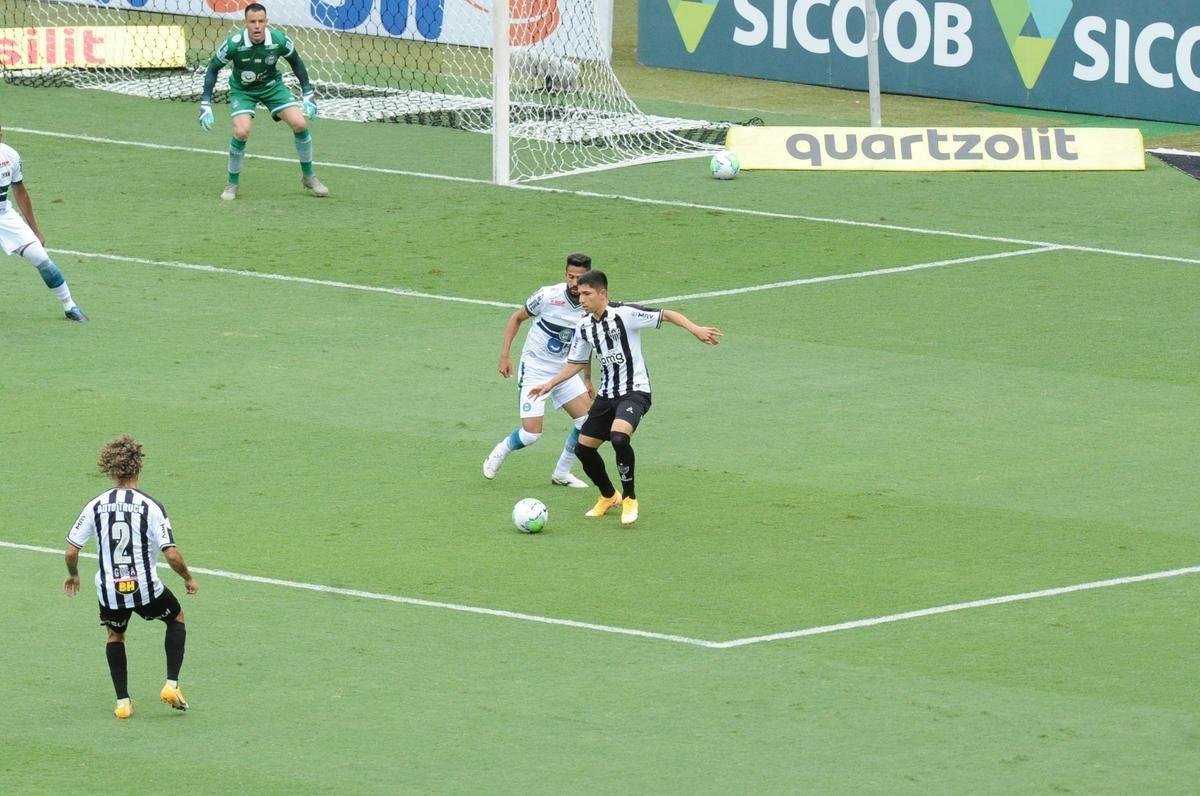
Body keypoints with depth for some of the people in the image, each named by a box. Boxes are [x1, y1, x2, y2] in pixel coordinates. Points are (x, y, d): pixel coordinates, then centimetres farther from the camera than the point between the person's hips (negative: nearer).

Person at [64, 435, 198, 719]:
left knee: (115, 635, 28)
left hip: (109, 590, 2)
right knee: (176, 619, 26)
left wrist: (73, 575, 19)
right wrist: (188, 578, 4)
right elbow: (172, 554, -16)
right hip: (146, 588, -2)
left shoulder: (95, 506, -5)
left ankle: (122, 701, 20)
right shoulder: (151, 507, -13)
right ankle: (171, 684, 16)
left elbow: (71, 551, -2)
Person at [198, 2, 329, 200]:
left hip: (272, 85, 2)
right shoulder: (234, 43, -28)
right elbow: (213, 68, -13)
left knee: (300, 123, -13)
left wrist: (308, 94, -2)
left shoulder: (279, 39, -23)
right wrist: (205, 104, -17)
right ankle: (232, 185, -2)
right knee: (241, 132, -25)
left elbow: (296, 62, -1)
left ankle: (308, 177, 10)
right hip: (242, 90, -2)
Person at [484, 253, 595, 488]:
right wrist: (504, 355, -9)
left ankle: (562, 473, 10)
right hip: (534, 369, -5)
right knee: (531, 433, -14)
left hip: (564, 369, 5)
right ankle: (500, 452, 19)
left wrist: (588, 380, 17)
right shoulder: (548, 296, -19)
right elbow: (517, 318, -3)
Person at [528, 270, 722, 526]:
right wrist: (550, 385, 11)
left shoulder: (625, 314, -15)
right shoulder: (584, 327, 6)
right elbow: (576, 363, 20)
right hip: (607, 394, 7)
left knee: (619, 436, -32)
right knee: (583, 447, 5)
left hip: (634, 391, -7)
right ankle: (608, 496, 31)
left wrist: (695, 329, -26)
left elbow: (668, 315, -13)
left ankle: (629, 498, -12)